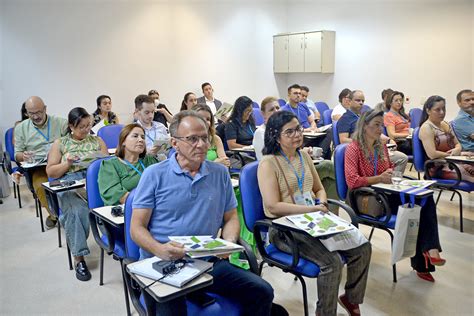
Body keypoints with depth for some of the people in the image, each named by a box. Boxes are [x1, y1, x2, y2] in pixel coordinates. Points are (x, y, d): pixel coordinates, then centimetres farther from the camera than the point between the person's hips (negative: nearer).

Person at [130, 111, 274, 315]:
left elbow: (230, 218, 16)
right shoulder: (154, 174, 0)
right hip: (163, 263, -3)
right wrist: (160, 250, -20)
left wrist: (229, 242, -6)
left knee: (262, 292, -11)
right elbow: (137, 227, -1)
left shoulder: (220, 173, 10)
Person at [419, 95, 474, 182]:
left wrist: (457, 150, -7)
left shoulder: (446, 124, 15)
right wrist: (455, 154, -9)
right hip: (438, 167, -7)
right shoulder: (426, 128, -9)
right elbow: (432, 154, -18)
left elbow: (457, 144, 18)